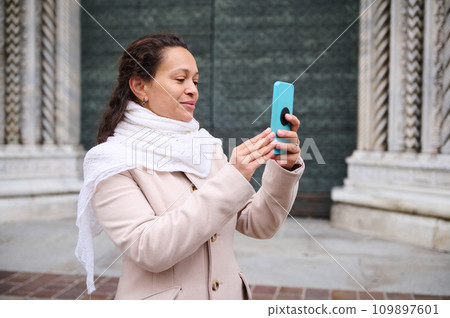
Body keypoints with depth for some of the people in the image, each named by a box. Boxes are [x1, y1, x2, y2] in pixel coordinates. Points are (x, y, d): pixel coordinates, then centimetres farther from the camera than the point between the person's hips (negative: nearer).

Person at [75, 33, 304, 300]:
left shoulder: (207, 148, 2)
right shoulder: (113, 161, -12)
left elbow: (258, 225, -1)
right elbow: (148, 248, -24)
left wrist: (285, 170, -18)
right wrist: (232, 180, -27)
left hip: (228, 296, 5)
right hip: (160, 297, -5)